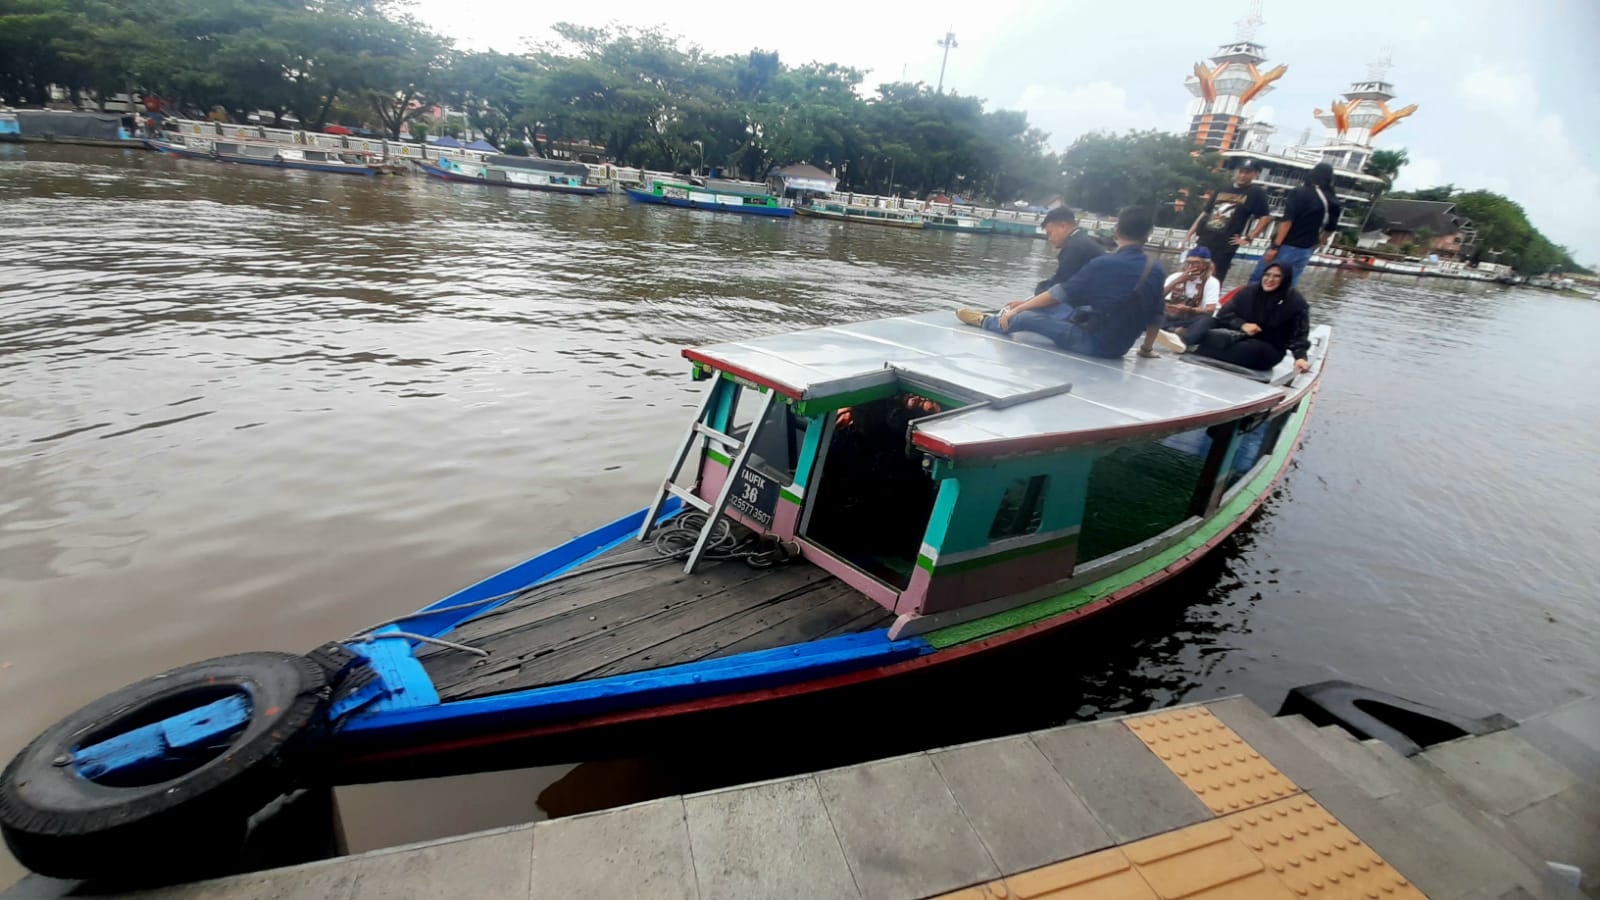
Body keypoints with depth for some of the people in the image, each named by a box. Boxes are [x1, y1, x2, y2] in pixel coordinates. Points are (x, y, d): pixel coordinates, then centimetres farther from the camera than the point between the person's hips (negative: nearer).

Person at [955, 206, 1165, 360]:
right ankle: (1008, 316, 39)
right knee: (1053, 307, 20)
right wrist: (1147, 349, 20)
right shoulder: (1157, 272, -2)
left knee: (1025, 318, 5)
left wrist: (1019, 307, 1)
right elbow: (1155, 318, 4)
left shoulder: (1103, 264, -18)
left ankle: (984, 322, 29)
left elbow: (1059, 293, -10)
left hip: (1095, 343, -6)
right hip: (1120, 345, 6)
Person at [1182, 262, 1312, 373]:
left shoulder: (1296, 302, -7)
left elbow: (1299, 334, -10)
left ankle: (1193, 345, -53)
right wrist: (1242, 325, -19)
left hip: (1267, 351, -3)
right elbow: (1224, 314, 0)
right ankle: (1184, 340, -57)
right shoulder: (1248, 291, 3)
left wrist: (1300, 357, -28)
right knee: (1208, 321, -21)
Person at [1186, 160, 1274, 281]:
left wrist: (1249, 238, -10)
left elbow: (1266, 217, -2)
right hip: (1202, 242, 5)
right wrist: (1190, 234, 11)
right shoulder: (1222, 190, 16)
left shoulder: (1256, 193, 2)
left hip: (1224, 247, -5)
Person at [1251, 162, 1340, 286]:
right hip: (1305, 251, 6)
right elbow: (1329, 229, 17)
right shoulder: (1333, 203, 9)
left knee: (1257, 279, 1)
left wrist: (1275, 246, -18)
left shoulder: (1299, 193, -9)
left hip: (1287, 247, -6)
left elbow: (1287, 221, -17)